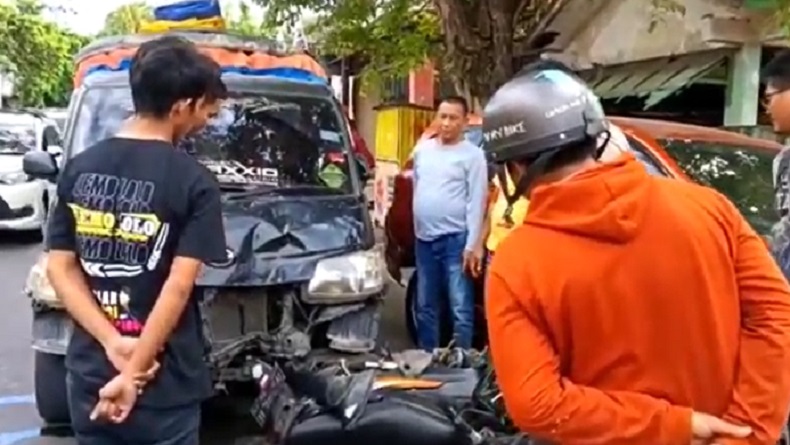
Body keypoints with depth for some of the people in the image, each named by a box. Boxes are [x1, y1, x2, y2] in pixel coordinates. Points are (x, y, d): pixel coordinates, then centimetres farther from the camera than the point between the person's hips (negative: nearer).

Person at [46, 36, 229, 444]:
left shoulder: (78, 169, 3)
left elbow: (60, 269, 0)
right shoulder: (193, 183, -14)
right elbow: (177, 287, -19)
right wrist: (133, 372, -15)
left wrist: (112, 344, -7)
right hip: (163, 385, -5)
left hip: (88, 374, 5)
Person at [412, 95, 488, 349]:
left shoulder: (472, 155, -6)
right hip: (424, 239, 6)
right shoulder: (422, 149, 11)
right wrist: (415, 228, 14)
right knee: (425, 307, 15)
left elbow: (476, 202, -10)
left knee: (460, 307, -5)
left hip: (455, 240, -6)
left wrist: (471, 245, -15)